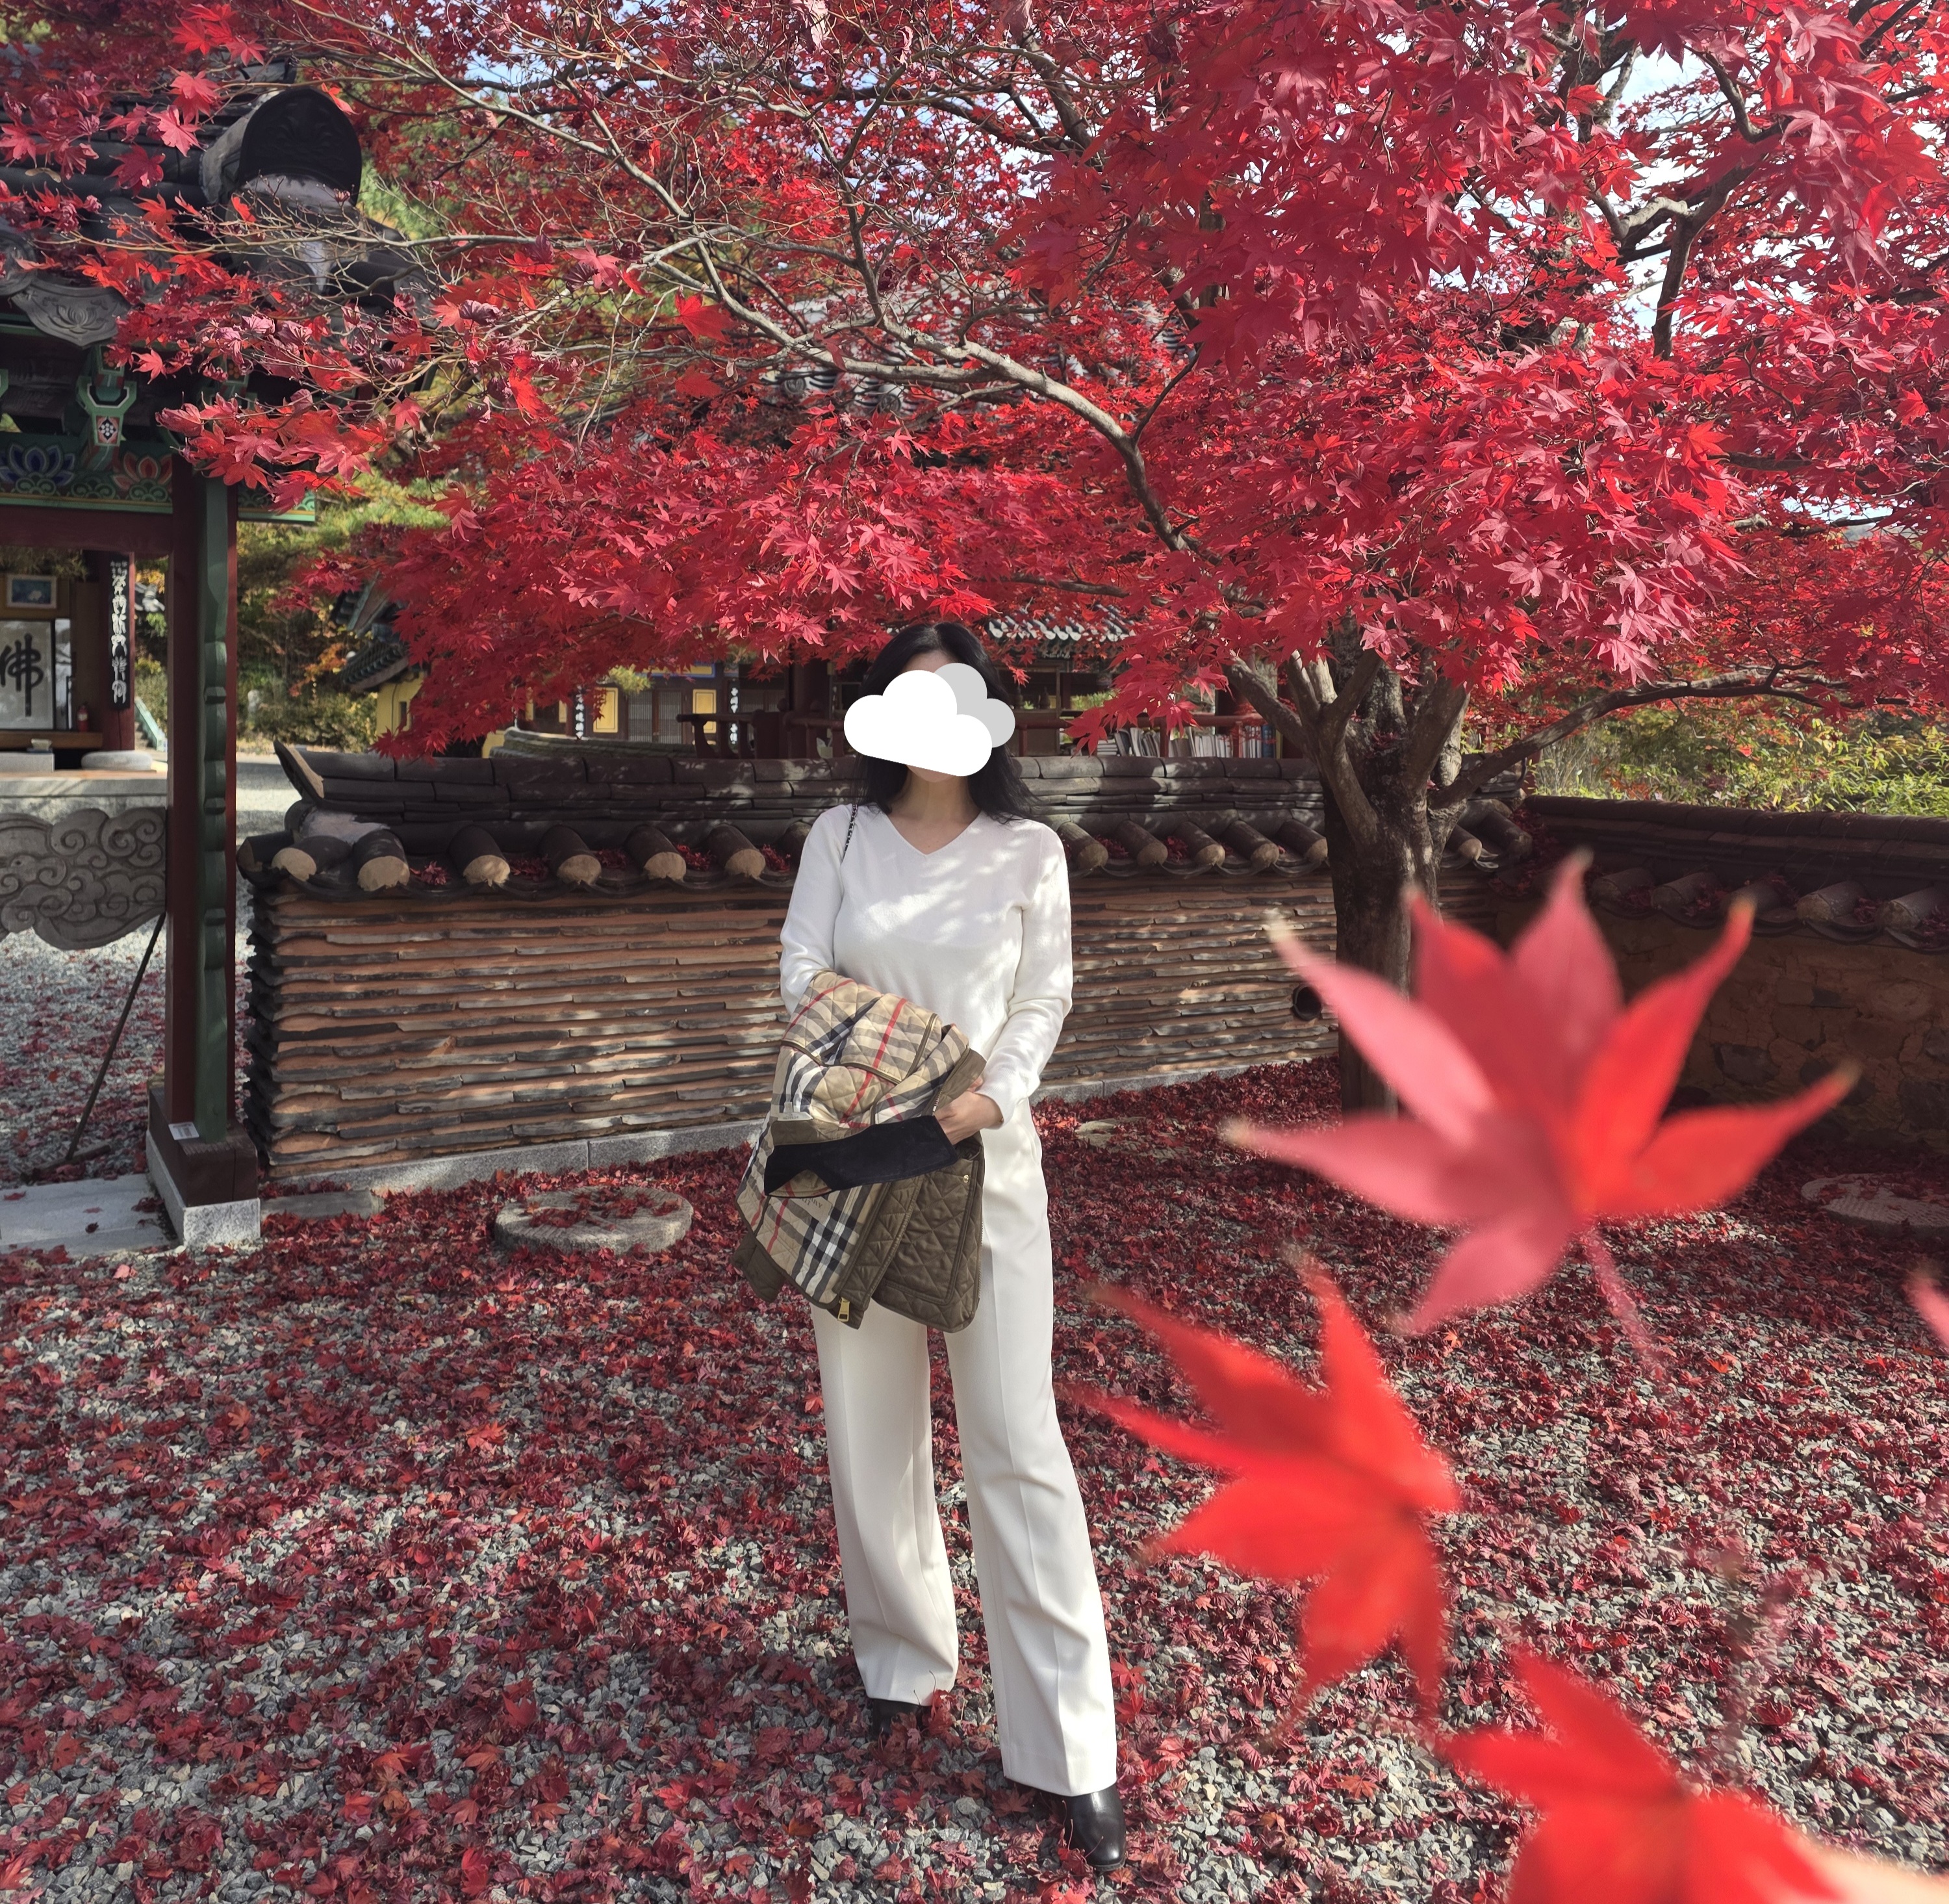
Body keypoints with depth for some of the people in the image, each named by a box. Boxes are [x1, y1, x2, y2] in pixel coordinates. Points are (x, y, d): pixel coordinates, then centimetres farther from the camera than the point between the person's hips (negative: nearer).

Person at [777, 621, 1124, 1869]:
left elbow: (1044, 1001, 2)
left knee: (1019, 1445, -3)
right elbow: (802, 970, -1)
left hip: (987, 1158, -2)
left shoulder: (1030, 851, 4)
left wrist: (992, 1096, -16)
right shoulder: (841, 836, 7)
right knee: (871, 1425, 9)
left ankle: (1071, 1750, 5)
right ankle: (904, 1658, 31)